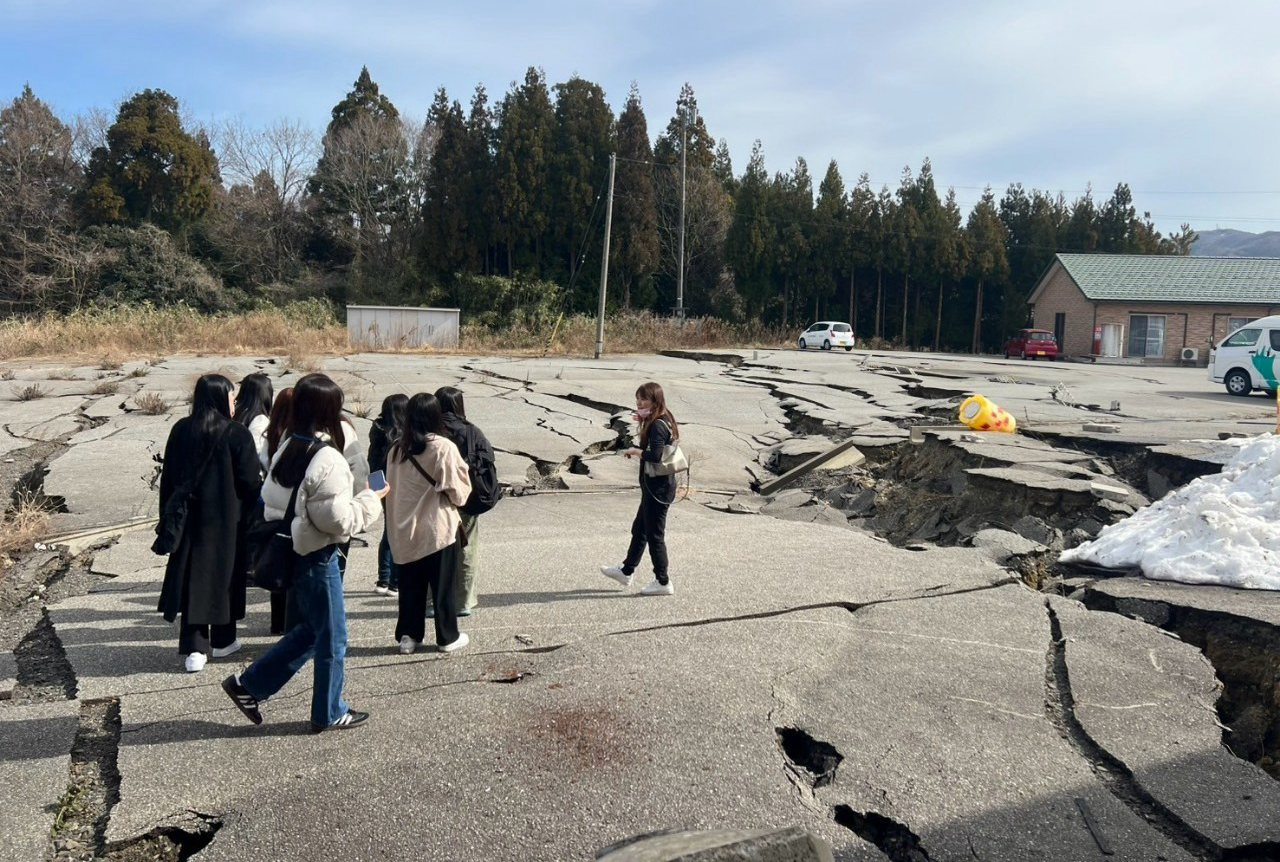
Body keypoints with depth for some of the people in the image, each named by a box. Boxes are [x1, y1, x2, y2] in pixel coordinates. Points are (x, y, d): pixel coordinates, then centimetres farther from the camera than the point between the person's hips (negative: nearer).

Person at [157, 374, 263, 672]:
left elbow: (168, 478, 8)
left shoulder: (181, 430, 2)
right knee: (224, 574, 11)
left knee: (193, 576, 6)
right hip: (227, 520, -3)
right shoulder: (237, 434, -13)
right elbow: (250, 482, -13)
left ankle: (194, 649, 1)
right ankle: (222, 640, 24)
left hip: (190, 518, 4)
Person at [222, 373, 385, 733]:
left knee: (309, 629, 23)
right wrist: (371, 499, -10)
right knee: (332, 638, 8)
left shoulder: (286, 450, 4)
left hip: (288, 552, 9)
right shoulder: (327, 460, -22)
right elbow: (339, 519, -22)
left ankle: (249, 685, 25)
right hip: (317, 558, -9)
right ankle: (329, 713, 22)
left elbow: (269, 501, 13)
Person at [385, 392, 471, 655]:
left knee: (410, 586, 14)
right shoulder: (444, 448, -15)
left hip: (405, 530, 4)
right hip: (438, 529, -4)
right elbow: (458, 491, -12)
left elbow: (392, 489, 7)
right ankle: (448, 637, 17)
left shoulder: (397, 449, -1)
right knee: (442, 586, 8)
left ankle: (408, 636, 19)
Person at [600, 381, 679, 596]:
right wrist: (643, 423, 4)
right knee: (639, 529, 21)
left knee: (654, 535, 1)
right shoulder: (659, 422, 10)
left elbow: (655, 455, -31)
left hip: (658, 488, -10)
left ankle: (663, 582, 11)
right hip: (655, 487, 10)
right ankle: (626, 571, 36)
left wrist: (634, 451, -15)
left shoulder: (657, 425, -21)